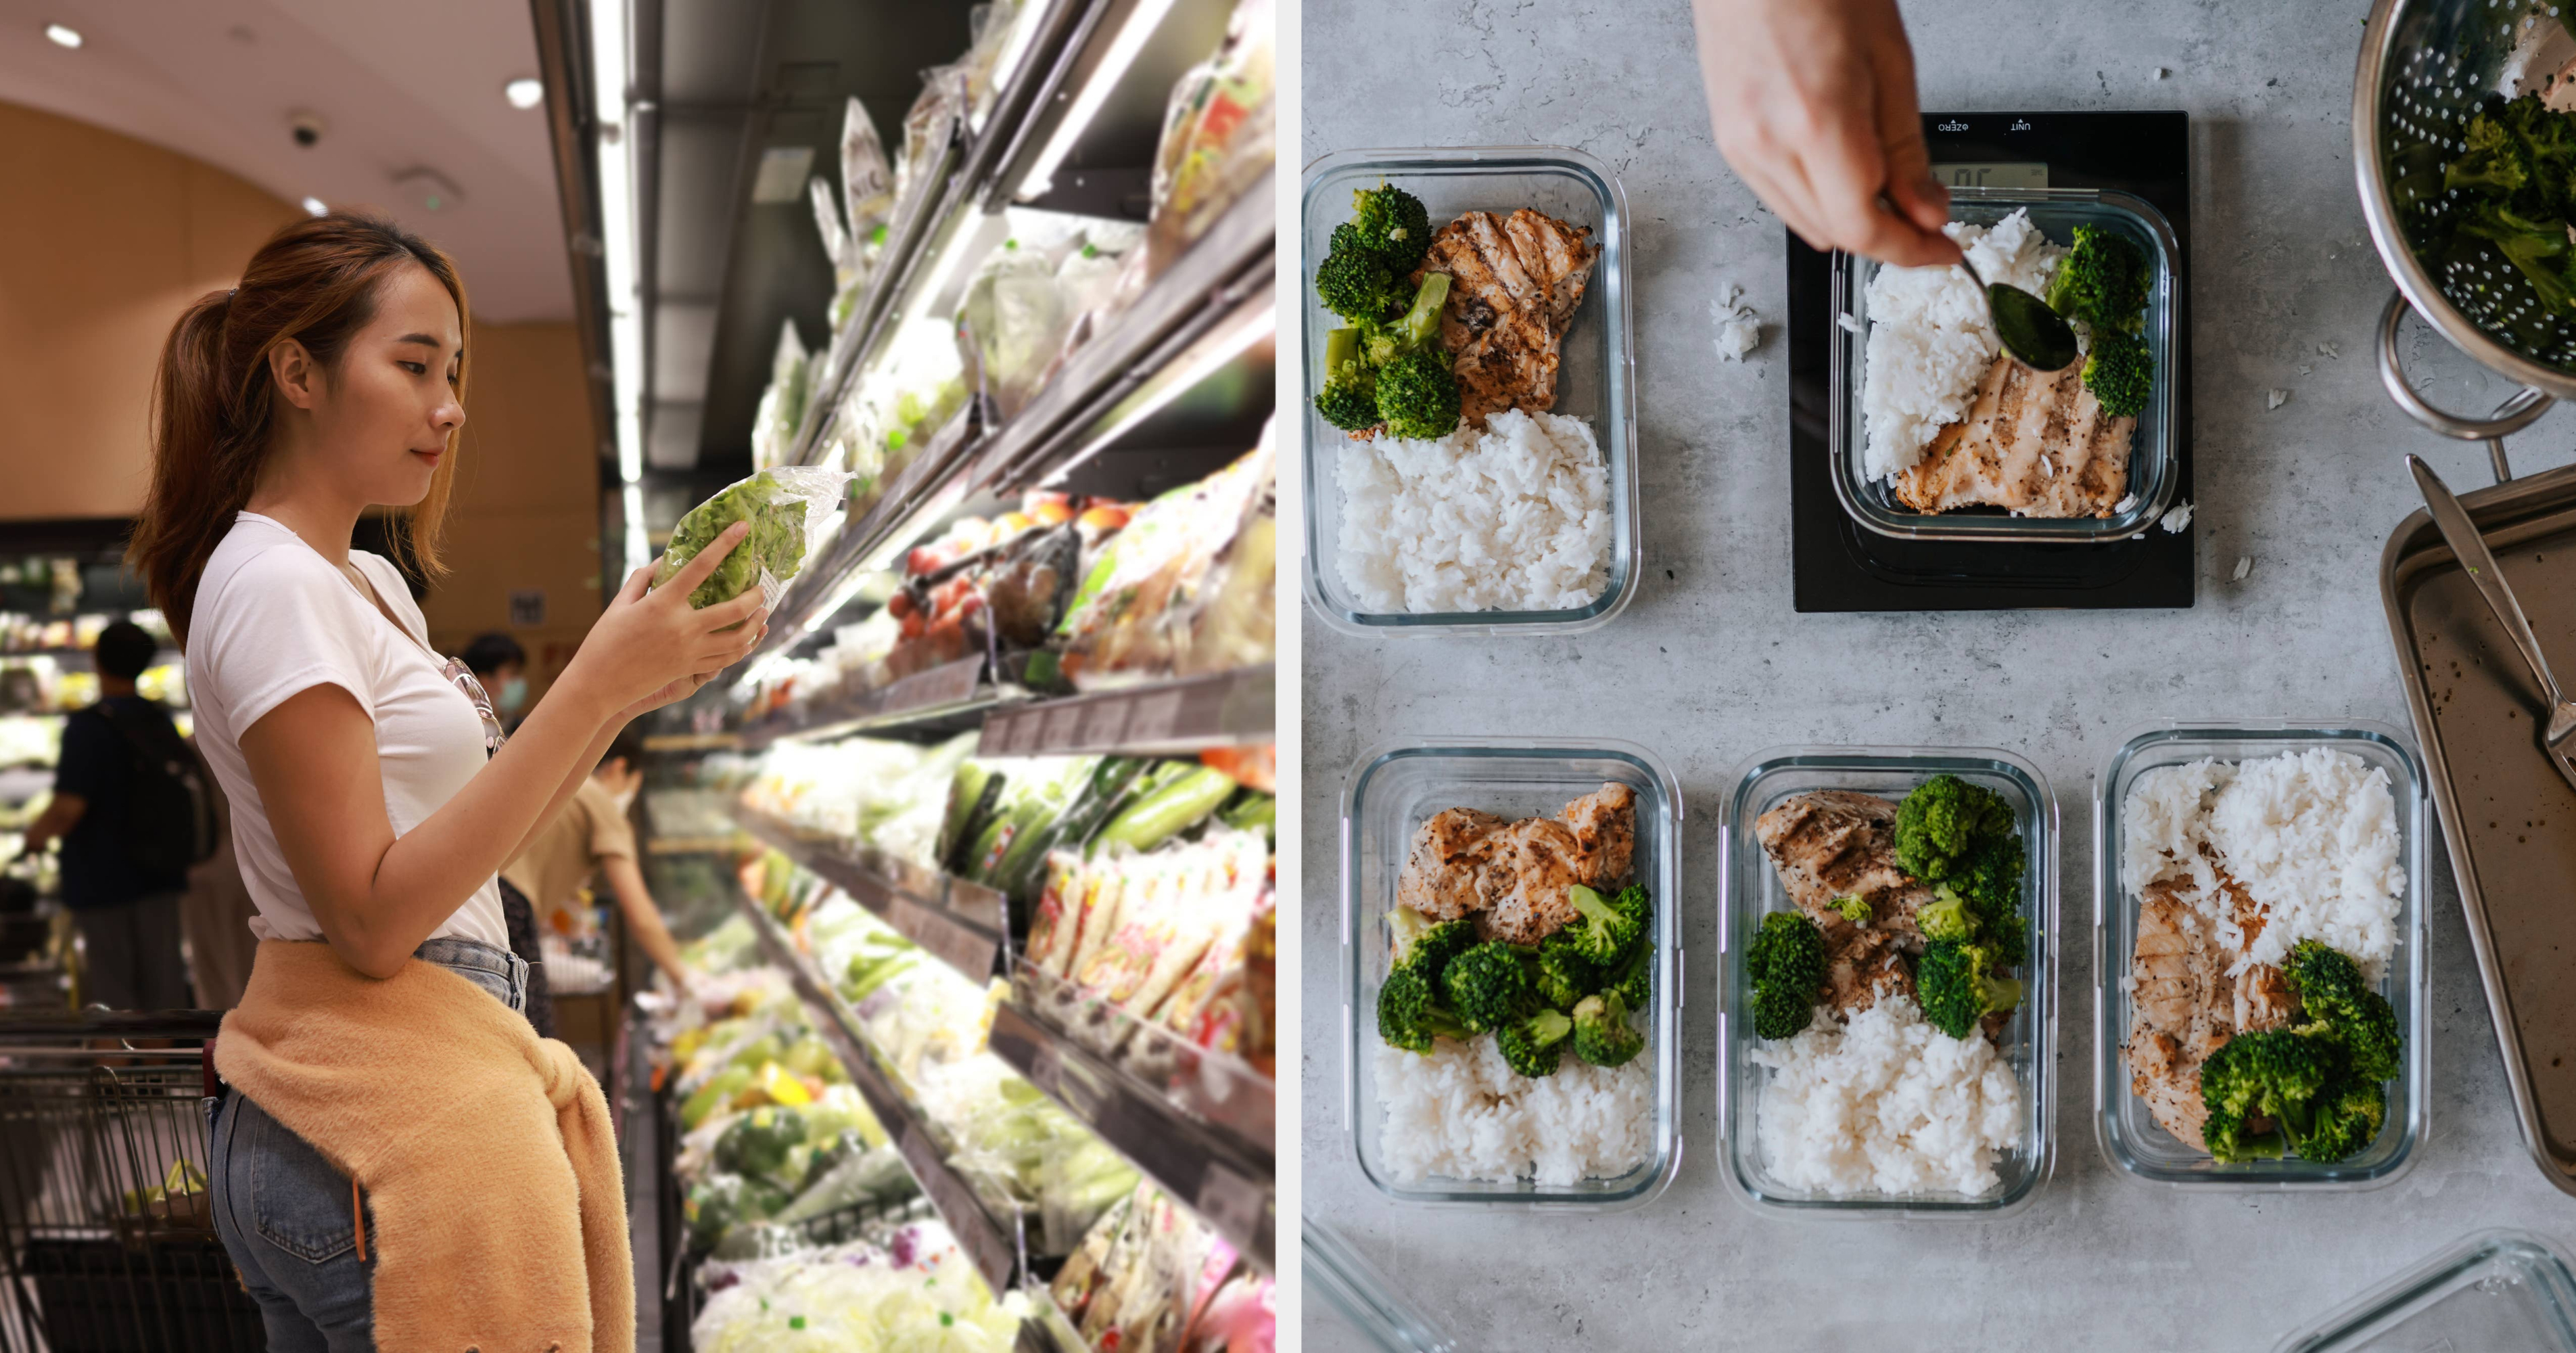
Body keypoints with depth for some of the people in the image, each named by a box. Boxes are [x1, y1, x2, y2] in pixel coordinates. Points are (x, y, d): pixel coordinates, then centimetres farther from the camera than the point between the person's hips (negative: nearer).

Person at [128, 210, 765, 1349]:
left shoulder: (370, 582, 15)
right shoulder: (272, 587, -14)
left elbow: (469, 833, 16)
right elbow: (374, 919, -20)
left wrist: (629, 690, 3)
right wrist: (593, 684, -23)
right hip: (396, 1112, -9)